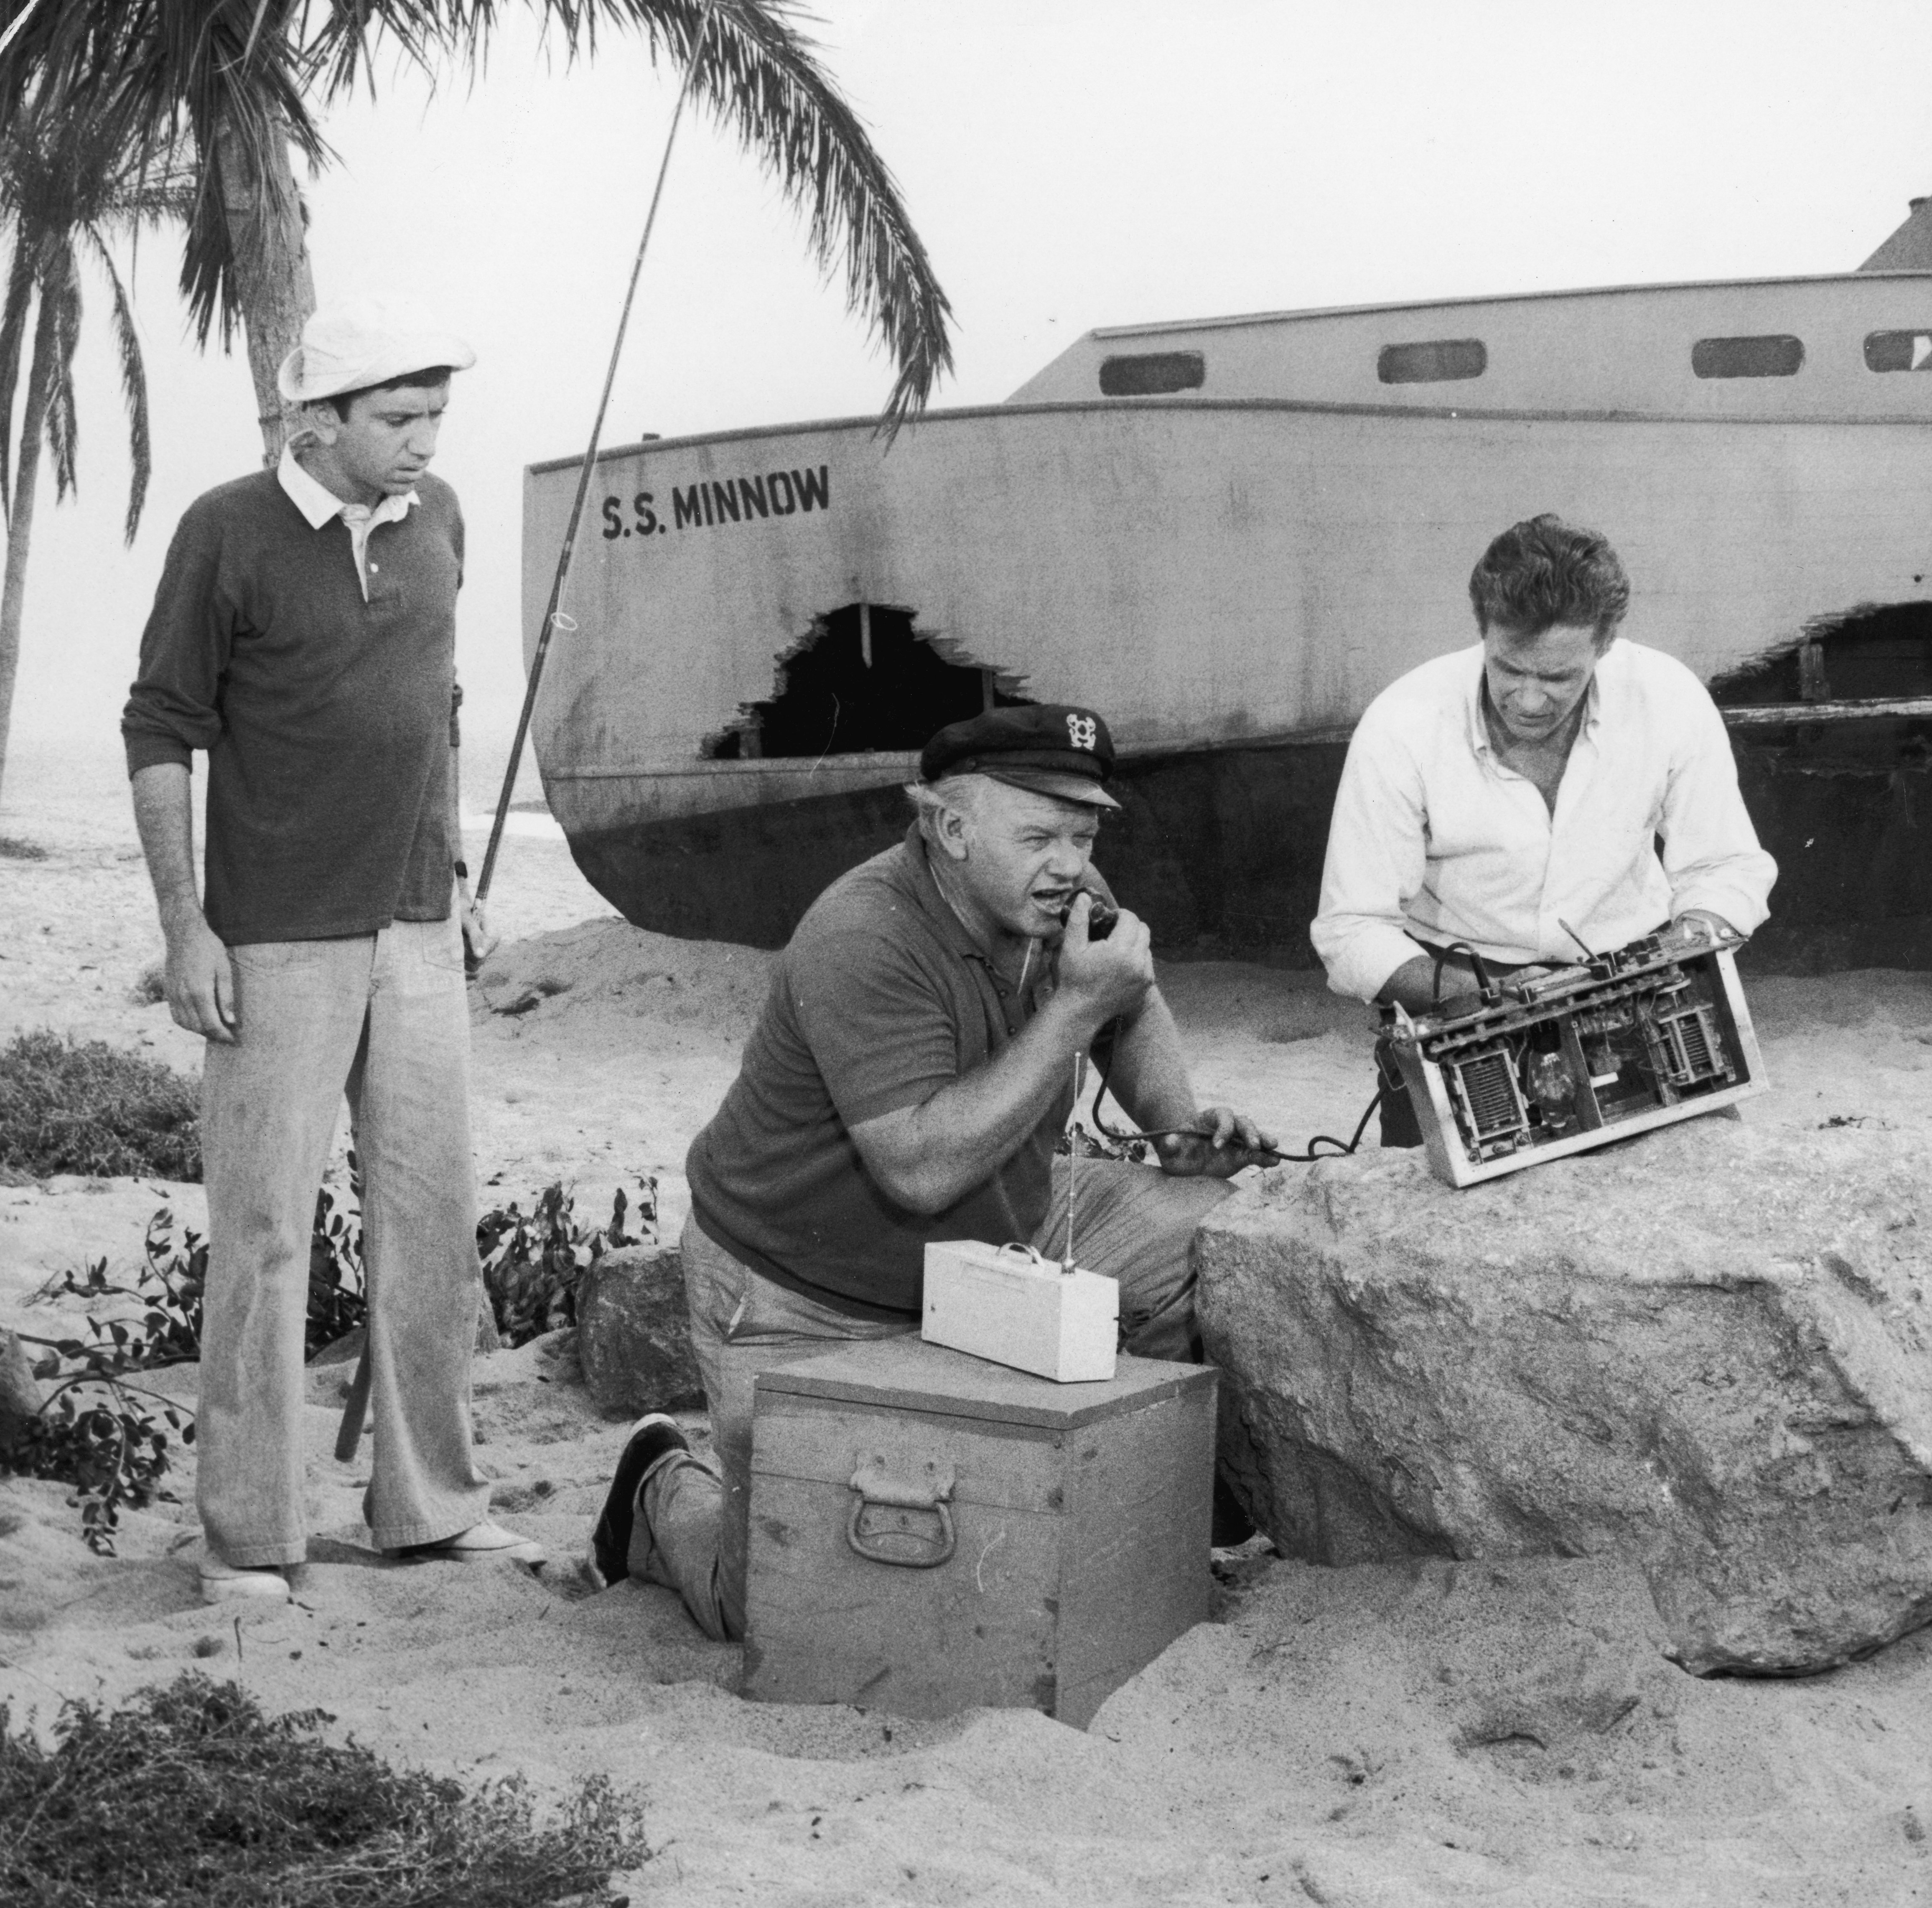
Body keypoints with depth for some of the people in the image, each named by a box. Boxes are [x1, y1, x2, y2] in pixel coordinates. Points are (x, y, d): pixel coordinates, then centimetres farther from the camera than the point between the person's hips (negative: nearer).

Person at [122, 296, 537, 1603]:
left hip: (419, 933, 5)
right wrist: (185, 928, -11)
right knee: (265, 1233, -1)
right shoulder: (230, 533, -9)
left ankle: (434, 1506, 22)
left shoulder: (439, 518, 7)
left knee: (434, 1222, 9)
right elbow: (160, 731, -6)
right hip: (278, 943, -5)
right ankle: (248, 1537, 9)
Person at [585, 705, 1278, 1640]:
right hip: (812, 1306, -7)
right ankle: (667, 1496, 25)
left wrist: (1180, 1120, -3)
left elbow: (1134, 1016, 18)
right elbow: (922, 1170, -37)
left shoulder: (1058, 897, -5)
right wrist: (1075, 1009, -35)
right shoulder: (861, 942, -30)